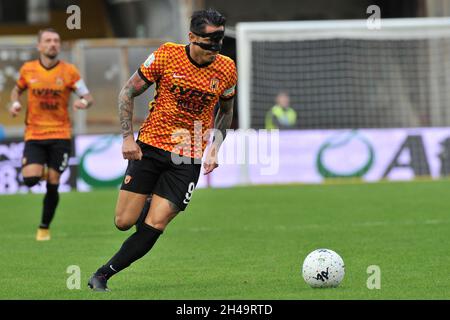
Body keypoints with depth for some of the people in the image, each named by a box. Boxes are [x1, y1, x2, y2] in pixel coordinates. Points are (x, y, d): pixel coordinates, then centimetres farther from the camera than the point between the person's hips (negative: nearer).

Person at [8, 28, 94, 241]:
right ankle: (41, 171, 21)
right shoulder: (27, 69, 2)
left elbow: (88, 97, 1)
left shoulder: (69, 71, -3)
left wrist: (84, 102, -23)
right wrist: (15, 103, -1)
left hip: (60, 135, -1)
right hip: (34, 135, 1)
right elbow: (17, 89, 21)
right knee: (30, 179, -18)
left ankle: (44, 228, 19)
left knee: (52, 184, 0)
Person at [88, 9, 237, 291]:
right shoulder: (166, 56, -8)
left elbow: (226, 110, 18)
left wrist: (215, 148, 6)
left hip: (189, 158, 1)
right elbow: (128, 93, 1)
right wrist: (128, 137, -7)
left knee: (154, 226, -11)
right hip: (150, 145, -1)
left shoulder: (227, 69, -1)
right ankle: (146, 206, 32)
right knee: (124, 222, -4)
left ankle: (103, 275, 2)